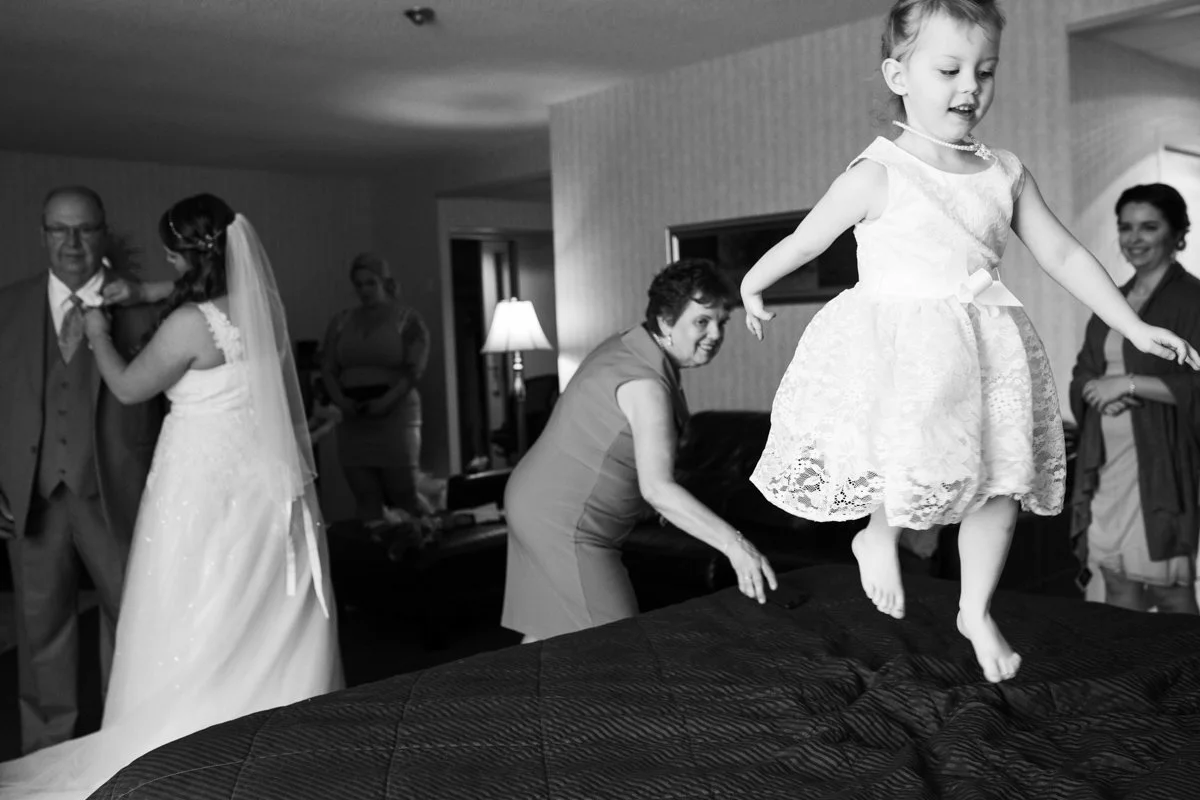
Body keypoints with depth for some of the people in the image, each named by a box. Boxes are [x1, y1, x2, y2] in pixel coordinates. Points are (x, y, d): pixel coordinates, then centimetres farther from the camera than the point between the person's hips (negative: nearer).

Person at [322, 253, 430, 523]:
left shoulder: (408, 320, 3)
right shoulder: (341, 322, 14)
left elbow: (415, 369, -7)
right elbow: (328, 368, 9)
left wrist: (387, 400, -19)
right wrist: (339, 399, -10)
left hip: (395, 416, -3)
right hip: (352, 420, 4)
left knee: (404, 498, -3)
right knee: (366, 501, 3)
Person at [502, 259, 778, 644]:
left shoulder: (626, 345, 6)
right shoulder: (646, 382, -25)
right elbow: (657, 488, -36)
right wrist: (733, 543, -43)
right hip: (566, 525, -10)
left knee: (546, 634, 19)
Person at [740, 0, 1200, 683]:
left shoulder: (1006, 174, 6)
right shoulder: (878, 175, -8)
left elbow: (1063, 254, 11)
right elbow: (805, 242, 3)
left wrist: (1135, 327, 9)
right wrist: (752, 287, 15)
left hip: (987, 348, 5)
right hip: (896, 344, -5)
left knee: (1002, 479, 6)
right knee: (910, 460, -16)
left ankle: (978, 610, 27)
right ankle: (879, 534, 21)